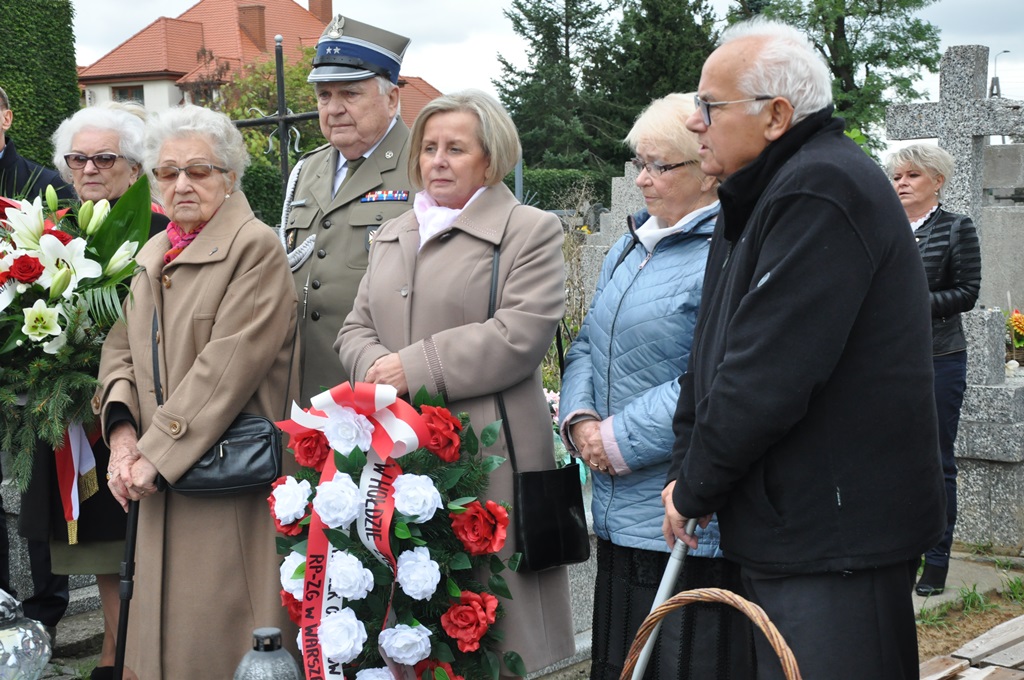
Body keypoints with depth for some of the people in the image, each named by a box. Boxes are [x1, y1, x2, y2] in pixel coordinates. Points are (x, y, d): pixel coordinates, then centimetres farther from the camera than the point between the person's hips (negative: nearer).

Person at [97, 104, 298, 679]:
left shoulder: (256, 248, -10)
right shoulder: (153, 255, 16)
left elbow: (231, 362, -18)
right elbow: (121, 349, 16)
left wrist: (158, 452, -16)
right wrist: (123, 431, -3)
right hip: (162, 482, 7)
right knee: (167, 629, 11)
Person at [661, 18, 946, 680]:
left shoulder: (823, 191, -19)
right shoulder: (761, 195, 15)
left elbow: (767, 377, -25)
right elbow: (712, 353, 16)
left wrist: (694, 489, -11)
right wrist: (685, 473, 6)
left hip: (838, 541, -10)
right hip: (787, 528, 10)